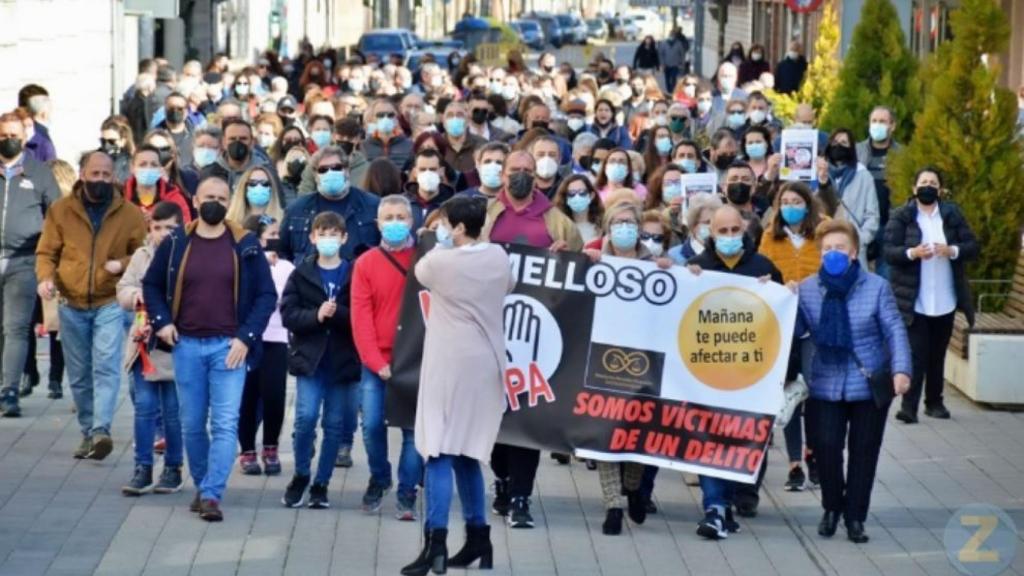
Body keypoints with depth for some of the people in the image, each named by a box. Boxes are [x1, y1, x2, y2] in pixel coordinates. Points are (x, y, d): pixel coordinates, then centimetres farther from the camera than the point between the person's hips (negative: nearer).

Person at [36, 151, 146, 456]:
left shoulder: (130, 213, 0)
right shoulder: (61, 210, 3)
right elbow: (46, 252, 6)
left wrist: (123, 264, -14)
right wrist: (45, 277, -14)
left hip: (110, 304, -2)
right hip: (72, 306, 2)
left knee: (106, 366, -18)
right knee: (79, 375, 8)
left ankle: (101, 431, -25)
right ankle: (88, 433, 19)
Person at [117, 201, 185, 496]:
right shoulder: (141, 256, 9)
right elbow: (123, 290, 8)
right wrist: (137, 296, -12)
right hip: (144, 343, 4)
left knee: (173, 410, 5)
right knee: (144, 406, 4)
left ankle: (173, 468, 17)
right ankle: (142, 469, 8)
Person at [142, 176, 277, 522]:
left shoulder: (245, 245, 0)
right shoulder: (175, 243, 5)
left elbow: (266, 295, 1)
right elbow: (152, 285, 16)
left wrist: (246, 337, -8)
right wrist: (161, 322, 1)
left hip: (229, 347, -2)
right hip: (186, 346, 2)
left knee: (225, 424, -10)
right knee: (192, 424, 9)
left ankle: (212, 495, -13)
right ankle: (201, 486, 23)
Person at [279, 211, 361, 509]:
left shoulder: (355, 274, 0)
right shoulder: (301, 273, 4)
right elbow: (288, 314, -2)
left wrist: (338, 313, -22)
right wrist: (316, 315, -17)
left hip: (343, 361, 0)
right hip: (309, 358, 0)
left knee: (335, 425, 5)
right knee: (306, 417, -11)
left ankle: (321, 484, 18)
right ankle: (300, 476, 11)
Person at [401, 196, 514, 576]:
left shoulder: (441, 262, -12)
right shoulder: (498, 258, 2)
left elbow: (420, 271, 11)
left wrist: (443, 245, 22)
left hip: (449, 367, -6)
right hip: (486, 366, 6)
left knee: (439, 451, -8)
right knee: (468, 452, 15)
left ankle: (436, 543, -18)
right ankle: (478, 538, 17)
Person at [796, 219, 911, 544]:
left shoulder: (877, 287, -5)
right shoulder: (807, 289, 1)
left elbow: (894, 330, -7)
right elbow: (794, 330, -4)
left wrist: (901, 370, -18)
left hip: (870, 386, -1)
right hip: (825, 386, 1)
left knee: (863, 452, 5)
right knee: (826, 447, -5)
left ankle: (855, 517, 17)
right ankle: (832, 508, 19)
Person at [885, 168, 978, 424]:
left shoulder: (952, 215, 4)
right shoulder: (901, 218, -3)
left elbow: (973, 246, 2)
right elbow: (889, 252, -7)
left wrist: (952, 251, -18)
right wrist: (912, 253, -25)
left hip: (945, 300, 3)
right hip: (914, 301, -3)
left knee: (937, 354, 12)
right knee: (916, 353, -9)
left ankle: (935, 402, 22)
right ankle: (909, 405, -11)